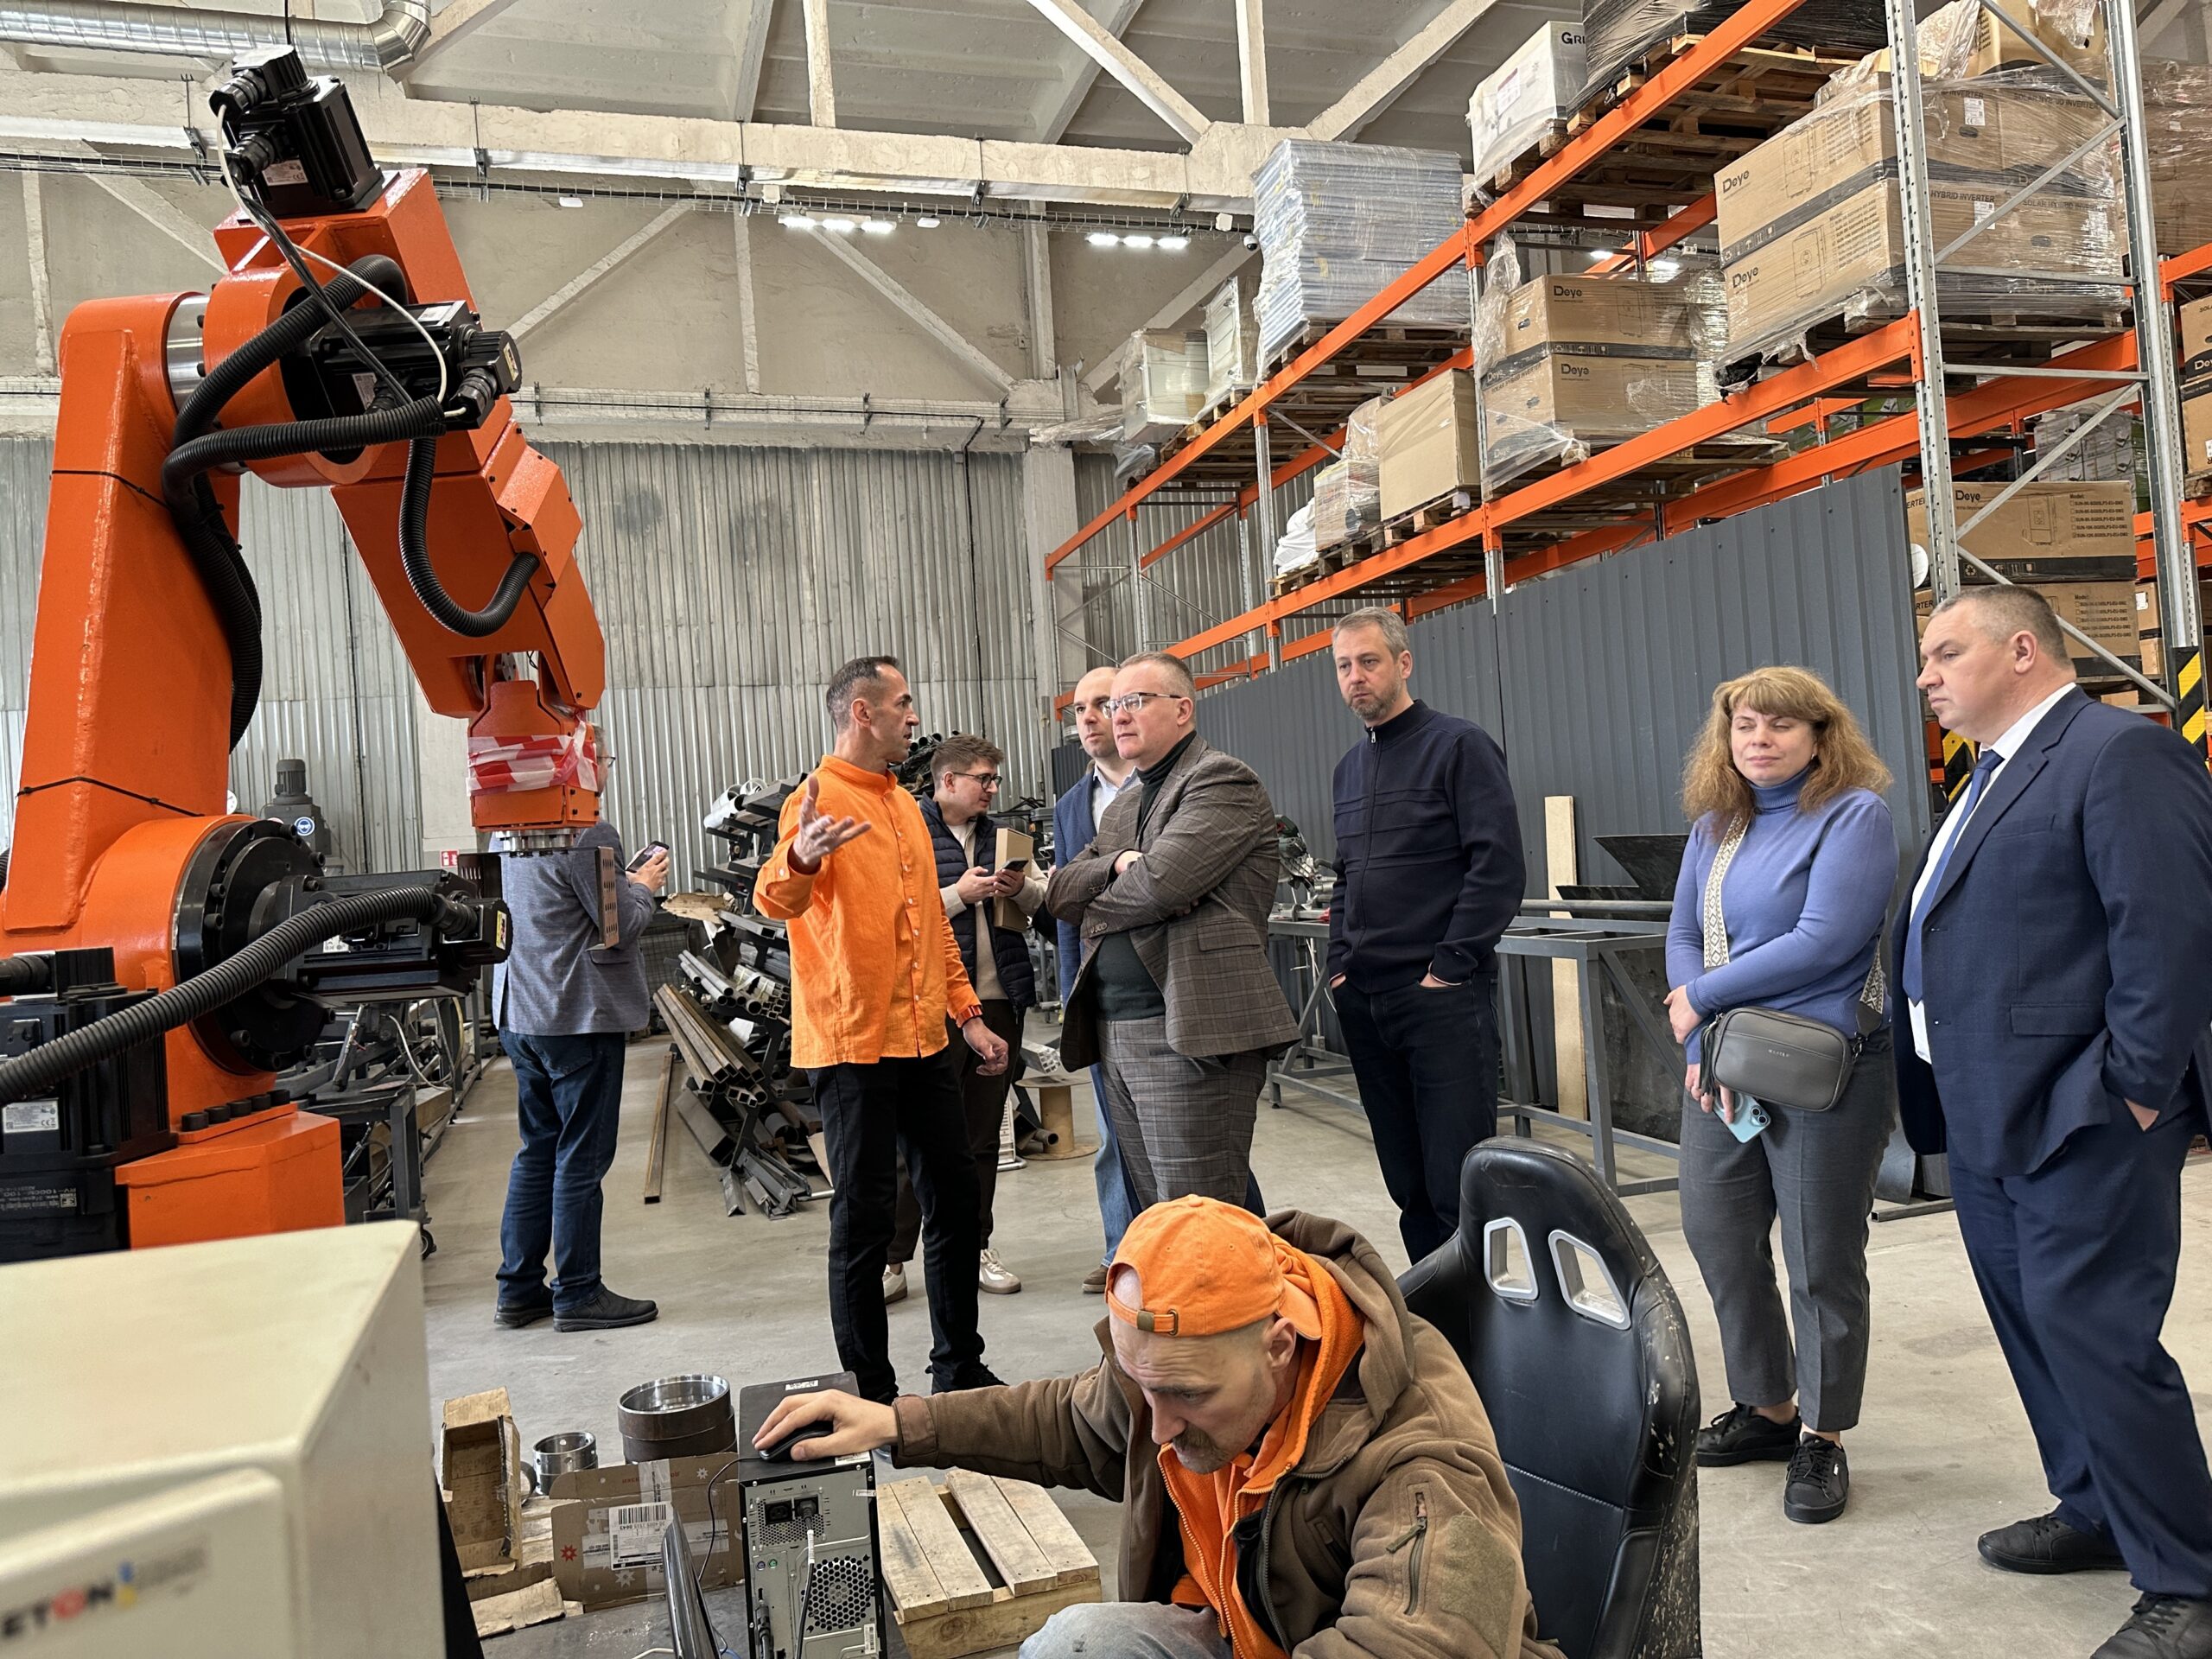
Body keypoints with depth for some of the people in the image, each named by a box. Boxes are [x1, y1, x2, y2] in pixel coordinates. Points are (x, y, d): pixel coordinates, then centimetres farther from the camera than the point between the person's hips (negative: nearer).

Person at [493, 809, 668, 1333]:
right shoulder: (588, 835, -18)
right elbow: (622, 926, -15)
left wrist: (625, 882, 14)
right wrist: (642, 886, 4)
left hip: (520, 1012, 9)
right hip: (580, 1017, -9)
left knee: (538, 1148, 17)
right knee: (582, 1156, 1)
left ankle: (519, 1289, 23)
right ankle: (577, 1294, 9)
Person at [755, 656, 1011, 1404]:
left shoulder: (905, 804, 16)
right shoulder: (820, 798, -10)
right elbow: (776, 899, -27)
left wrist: (967, 1013, 18)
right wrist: (799, 858, -49)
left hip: (923, 1038, 8)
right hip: (854, 1044, -8)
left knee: (955, 1198, 14)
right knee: (865, 1216, 0)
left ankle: (960, 1368, 28)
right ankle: (871, 1392, 13)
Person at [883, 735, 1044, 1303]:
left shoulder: (998, 835, 14)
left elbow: (1045, 900, 20)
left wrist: (1023, 888, -1)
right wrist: (959, 894, -18)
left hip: (998, 1002, 6)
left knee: (983, 1133, 14)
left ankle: (977, 1247, 25)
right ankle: (893, 1256, 11)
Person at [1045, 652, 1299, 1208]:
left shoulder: (1224, 780, -6)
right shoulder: (1123, 806, 23)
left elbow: (1159, 884, -19)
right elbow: (1059, 890, 13)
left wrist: (1096, 911, 1)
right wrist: (1119, 862, -6)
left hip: (1191, 1035, -9)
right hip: (1118, 1034, 9)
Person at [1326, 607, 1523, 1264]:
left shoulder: (1458, 745, -5)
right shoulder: (1351, 766, 16)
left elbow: (1499, 865, -13)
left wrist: (1450, 968, -15)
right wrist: (1341, 962, 11)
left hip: (1443, 996, -7)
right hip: (1365, 999, 7)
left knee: (1457, 1181, -4)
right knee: (1406, 1178, 13)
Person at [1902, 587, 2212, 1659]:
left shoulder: (2122, 754, -12)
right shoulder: (1995, 775, 17)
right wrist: (1933, 1085, 15)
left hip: (2081, 1119, -9)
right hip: (1990, 1117, 9)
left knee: (2093, 1331, -5)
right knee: (2030, 1321, 16)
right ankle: (2097, 1514, 32)